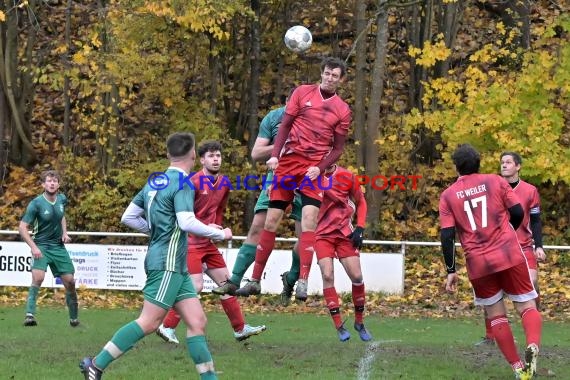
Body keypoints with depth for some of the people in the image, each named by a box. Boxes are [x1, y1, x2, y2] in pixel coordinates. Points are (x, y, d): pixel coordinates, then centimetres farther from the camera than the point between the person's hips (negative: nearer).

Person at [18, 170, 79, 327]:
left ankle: (74, 318, 21)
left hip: (58, 246, 5)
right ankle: (29, 314, -27)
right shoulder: (36, 204, -16)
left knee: (70, 281, 4)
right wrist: (33, 247, -24)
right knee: (38, 277, -28)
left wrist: (64, 232, 7)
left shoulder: (62, 199, 1)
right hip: (41, 246, -5)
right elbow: (22, 227, -15)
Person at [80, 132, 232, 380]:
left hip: (175, 266, 9)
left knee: (197, 321, 5)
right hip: (168, 262, -9)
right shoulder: (182, 183, -11)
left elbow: (128, 217, 15)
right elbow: (187, 222, -22)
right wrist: (220, 234, -9)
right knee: (149, 323, -10)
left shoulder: (154, 182, 14)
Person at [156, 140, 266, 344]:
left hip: (209, 244, 8)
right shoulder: (194, 182, -15)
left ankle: (240, 329, 19)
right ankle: (167, 327, -7)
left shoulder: (224, 184, 8)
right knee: (196, 286, -17)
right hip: (191, 242, -8)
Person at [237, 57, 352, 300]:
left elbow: (337, 149, 7)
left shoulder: (343, 110, 5)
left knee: (309, 219, -18)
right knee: (271, 220, 1)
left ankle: (303, 281, -20)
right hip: (288, 161, 1)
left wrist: (319, 168, -9)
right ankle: (255, 280, 9)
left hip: (314, 168, -1)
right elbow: (285, 125, 4)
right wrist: (275, 154, -9)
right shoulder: (302, 92, 6)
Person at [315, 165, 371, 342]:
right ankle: (339, 326, -11)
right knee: (328, 276, -16)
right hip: (322, 235, -1)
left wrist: (360, 229, -1)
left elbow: (361, 202, 8)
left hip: (344, 233, 1)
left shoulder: (347, 177, -4)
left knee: (357, 276, -4)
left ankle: (359, 322, 16)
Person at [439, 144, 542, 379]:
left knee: (496, 315, 14)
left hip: (478, 264, 1)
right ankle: (533, 346, -25)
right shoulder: (495, 181, 4)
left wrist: (451, 271, 3)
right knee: (527, 306, 5)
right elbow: (518, 213, 2)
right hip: (509, 254, -1)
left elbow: (447, 236, -2)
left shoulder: (447, 196, 5)